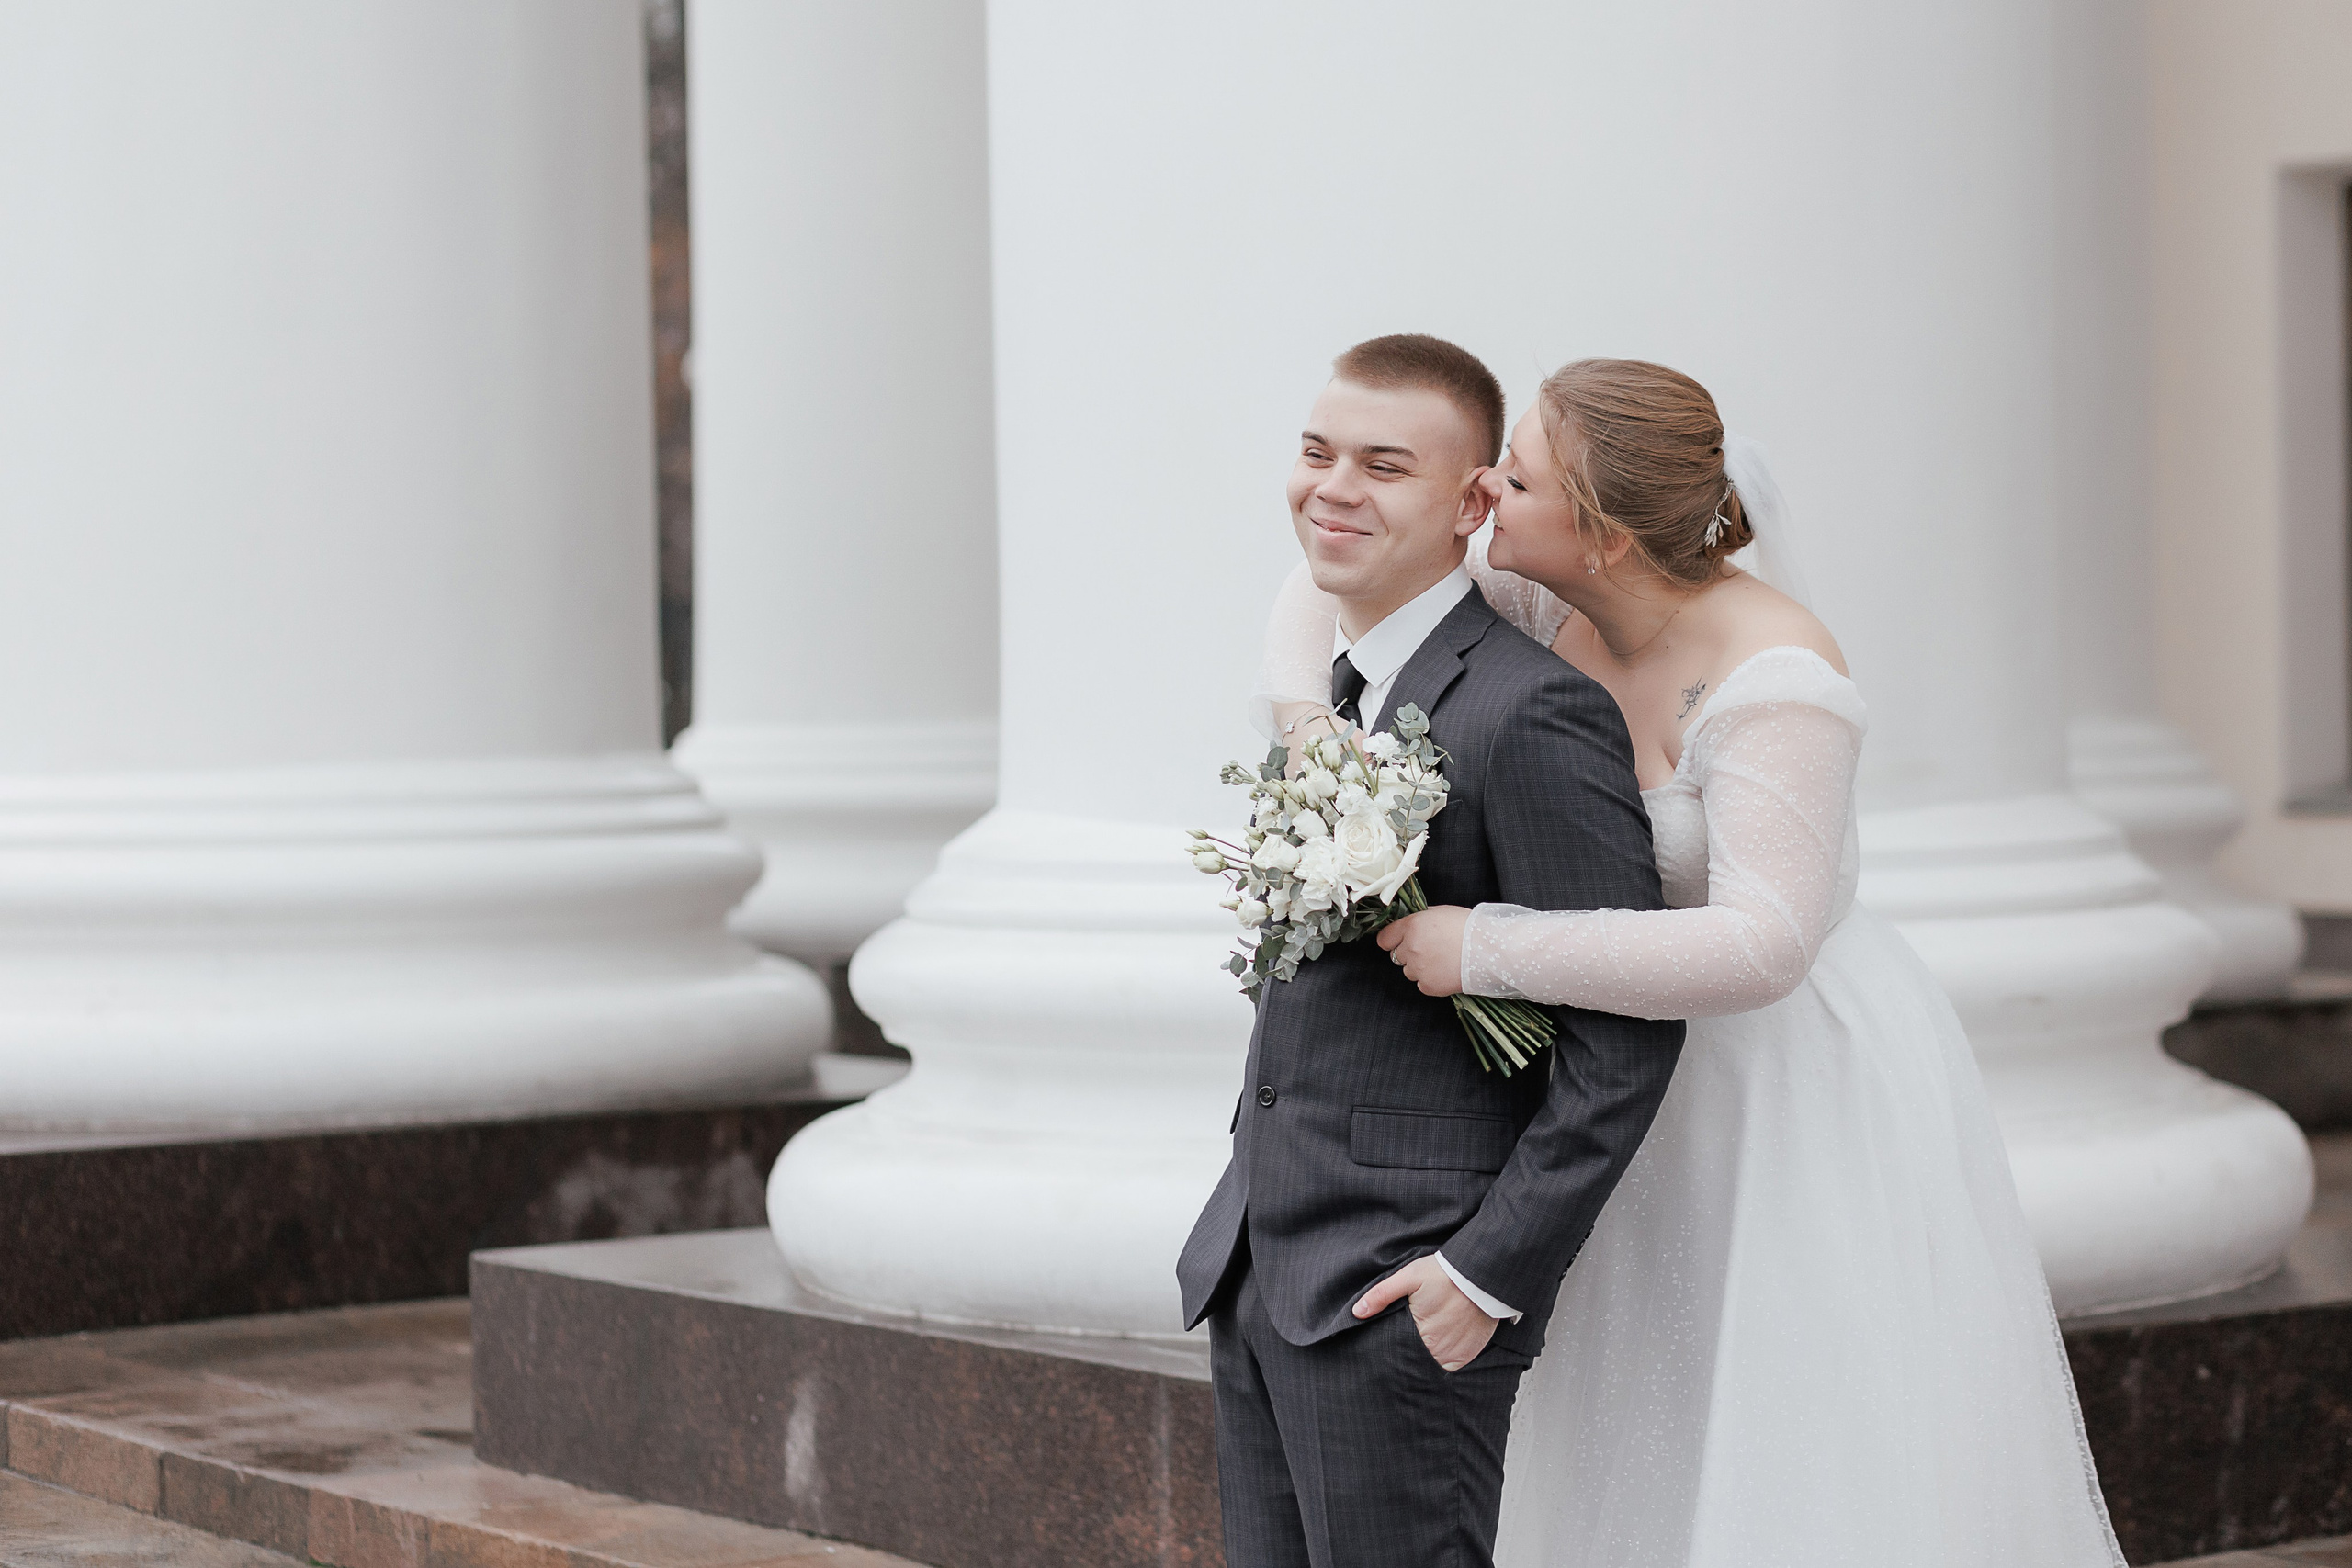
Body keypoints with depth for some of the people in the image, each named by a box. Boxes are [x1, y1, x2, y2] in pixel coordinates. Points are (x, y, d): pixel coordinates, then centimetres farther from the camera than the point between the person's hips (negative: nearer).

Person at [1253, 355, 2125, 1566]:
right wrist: (1302, 717, -16)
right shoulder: (1559, 603, -6)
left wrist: (1481, 947, -34)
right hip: (1668, 1079, 7)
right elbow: (1333, 583, 5)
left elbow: (1760, 948, -37)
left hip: (1814, 1090, -7)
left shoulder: (1771, 681, -27)